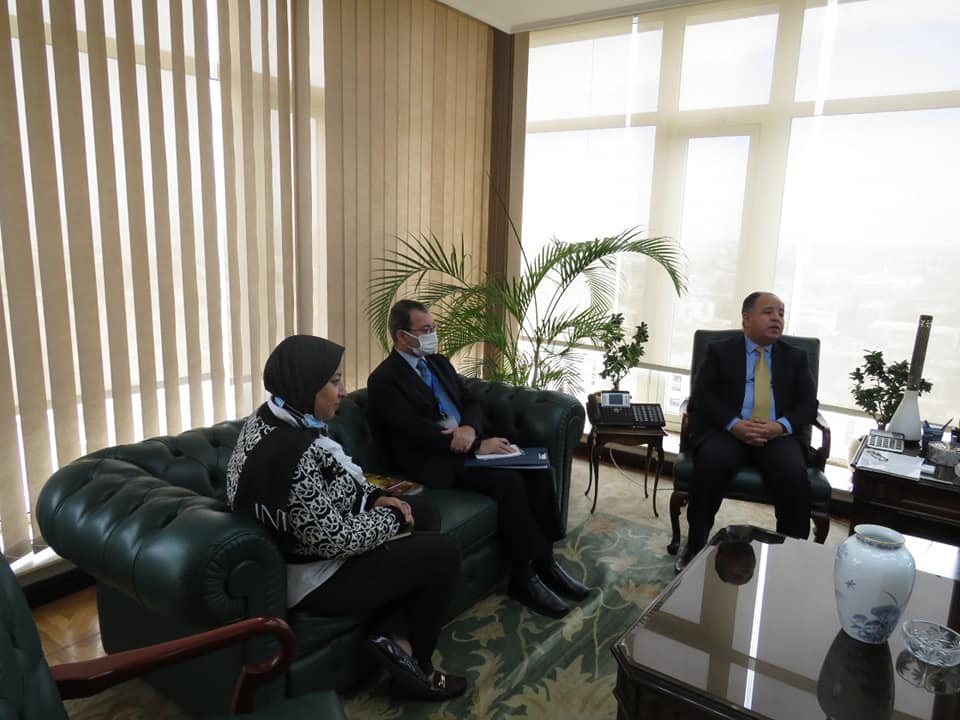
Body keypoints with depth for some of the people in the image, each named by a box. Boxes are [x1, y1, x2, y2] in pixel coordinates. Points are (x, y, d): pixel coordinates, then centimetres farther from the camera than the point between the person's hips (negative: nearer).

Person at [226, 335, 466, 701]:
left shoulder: (276, 417, -1)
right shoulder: (290, 451, -33)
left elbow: (334, 479, 12)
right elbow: (334, 541, -30)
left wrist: (376, 496, -2)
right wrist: (392, 517, -14)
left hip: (310, 542, 10)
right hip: (314, 576, -10)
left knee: (427, 513, 13)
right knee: (443, 553, -3)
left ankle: (395, 638, 9)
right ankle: (416, 665, 18)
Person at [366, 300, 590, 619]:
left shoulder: (439, 363, 17)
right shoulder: (384, 379, -8)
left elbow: (471, 402, 13)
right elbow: (417, 432, -18)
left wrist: (470, 429, -13)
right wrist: (478, 445, -20)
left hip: (468, 442, 8)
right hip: (436, 460, -7)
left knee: (537, 468, -13)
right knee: (508, 480, -27)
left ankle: (545, 560, -4)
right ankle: (525, 576, -14)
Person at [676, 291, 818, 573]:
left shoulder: (795, 357, 19)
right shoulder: (719, 351, 12)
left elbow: (808, 405, 9)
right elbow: (701, 395, 0)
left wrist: (781, 426, -13)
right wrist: (734, 424, -18)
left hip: (778, 434, 2)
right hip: (728, 431, -2)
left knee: (795, 476, -29)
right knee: (712, 464, -33)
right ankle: (695, 547, -17)